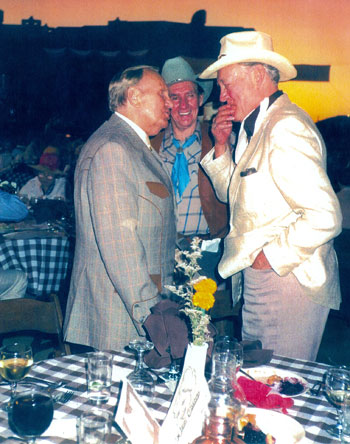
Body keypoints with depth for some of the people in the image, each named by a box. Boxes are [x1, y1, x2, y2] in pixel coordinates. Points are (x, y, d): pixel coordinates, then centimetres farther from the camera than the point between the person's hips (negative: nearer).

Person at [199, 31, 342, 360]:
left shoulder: (286, 128, -19)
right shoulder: (256, 127, 12)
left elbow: (325, 217, -26)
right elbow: (231, 194, 20)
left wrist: (271, 256, -15)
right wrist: (221, 146, 5)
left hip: (288, 279, -9)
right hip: (258, 282, 9)